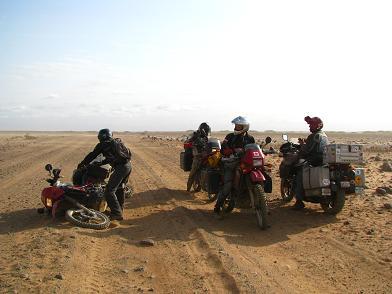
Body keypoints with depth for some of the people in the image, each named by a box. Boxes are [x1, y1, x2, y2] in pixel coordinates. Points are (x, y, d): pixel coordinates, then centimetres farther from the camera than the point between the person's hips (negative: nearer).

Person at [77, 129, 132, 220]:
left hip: (121, 167, -9)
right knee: (119, 188, 25)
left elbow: (92, 155, 10)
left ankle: (117, 213, -10)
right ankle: (119, 209, 36)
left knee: (109, 191, -7)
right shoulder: (116, 142, 25)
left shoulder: (103, 144, 3)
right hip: (128, 165, 9)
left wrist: (82, 164, 23)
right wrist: (100, 163, 41)